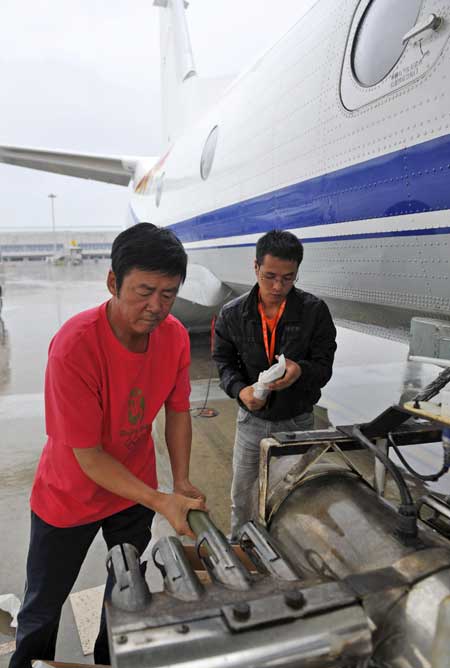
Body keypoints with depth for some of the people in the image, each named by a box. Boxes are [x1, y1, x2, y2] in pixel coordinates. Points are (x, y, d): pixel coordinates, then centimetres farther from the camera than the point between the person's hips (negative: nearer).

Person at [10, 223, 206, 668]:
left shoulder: (175, 335, -17)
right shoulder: (74, 346, -33)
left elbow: (177, 410, -3)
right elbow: (87, 454, -27)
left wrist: (182, 483, -12)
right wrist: (160, 502, -30)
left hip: (136, 488, 5)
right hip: (70, 496, -4)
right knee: (44, 606, 17)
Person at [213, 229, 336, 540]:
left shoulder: (315, 311, -14)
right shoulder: (232, 314, -10)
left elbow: (324, 366, -11)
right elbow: (224, 361, -1)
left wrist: (300, 371, -35)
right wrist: (240, 389, -22)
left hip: (297, 420, -1)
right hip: (252, 418, 1)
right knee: (241, 493, 18)